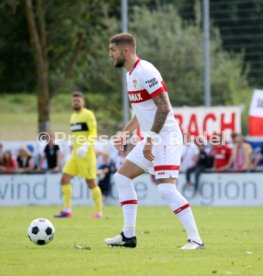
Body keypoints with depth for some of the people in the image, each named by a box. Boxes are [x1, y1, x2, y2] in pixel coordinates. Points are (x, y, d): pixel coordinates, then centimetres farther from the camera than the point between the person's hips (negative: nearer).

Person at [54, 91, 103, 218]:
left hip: (86, 154, -8)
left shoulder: (88, 114, -6)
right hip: (75, 154, 8)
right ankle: (67, 210, -3)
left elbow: (93, 133, -14)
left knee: (91, 183, -4)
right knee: (65, 179, -3)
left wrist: (87, 144, -29)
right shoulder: (73, 116, 18)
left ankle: (99, 211, 5)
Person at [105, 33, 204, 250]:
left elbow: (163, 107, -22)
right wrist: (126, 133, 16)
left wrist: (150, 140, -22)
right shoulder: (131, 74, 15)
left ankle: (195, 240, -16)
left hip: (166, 137, -11)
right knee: (122, 177, 13)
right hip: (153, 140, 11)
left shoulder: (145, 71, -16)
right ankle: (129, 236, 15)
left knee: (166, 189, -20)